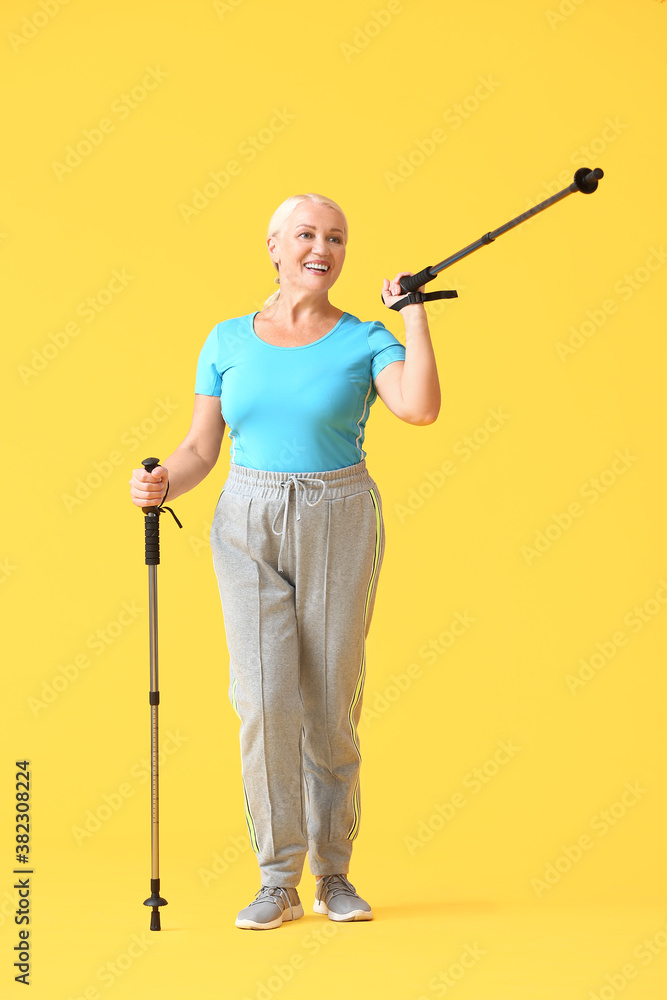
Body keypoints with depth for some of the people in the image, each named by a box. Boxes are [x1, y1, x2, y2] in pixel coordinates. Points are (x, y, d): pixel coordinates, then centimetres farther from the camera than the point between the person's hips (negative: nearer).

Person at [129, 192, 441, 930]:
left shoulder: (366, 341, -1)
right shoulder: (229, 341, 5)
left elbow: (421, 408, -21)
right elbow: (200, 450, 6)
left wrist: (413, 313, -12)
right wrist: (160, 484, -15)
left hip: (339, 529, -1)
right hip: (249, 530, 1)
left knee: (331, 708, 4)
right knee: (266, 702, -7)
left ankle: (334, 873, 19)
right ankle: (277, 882, 4)